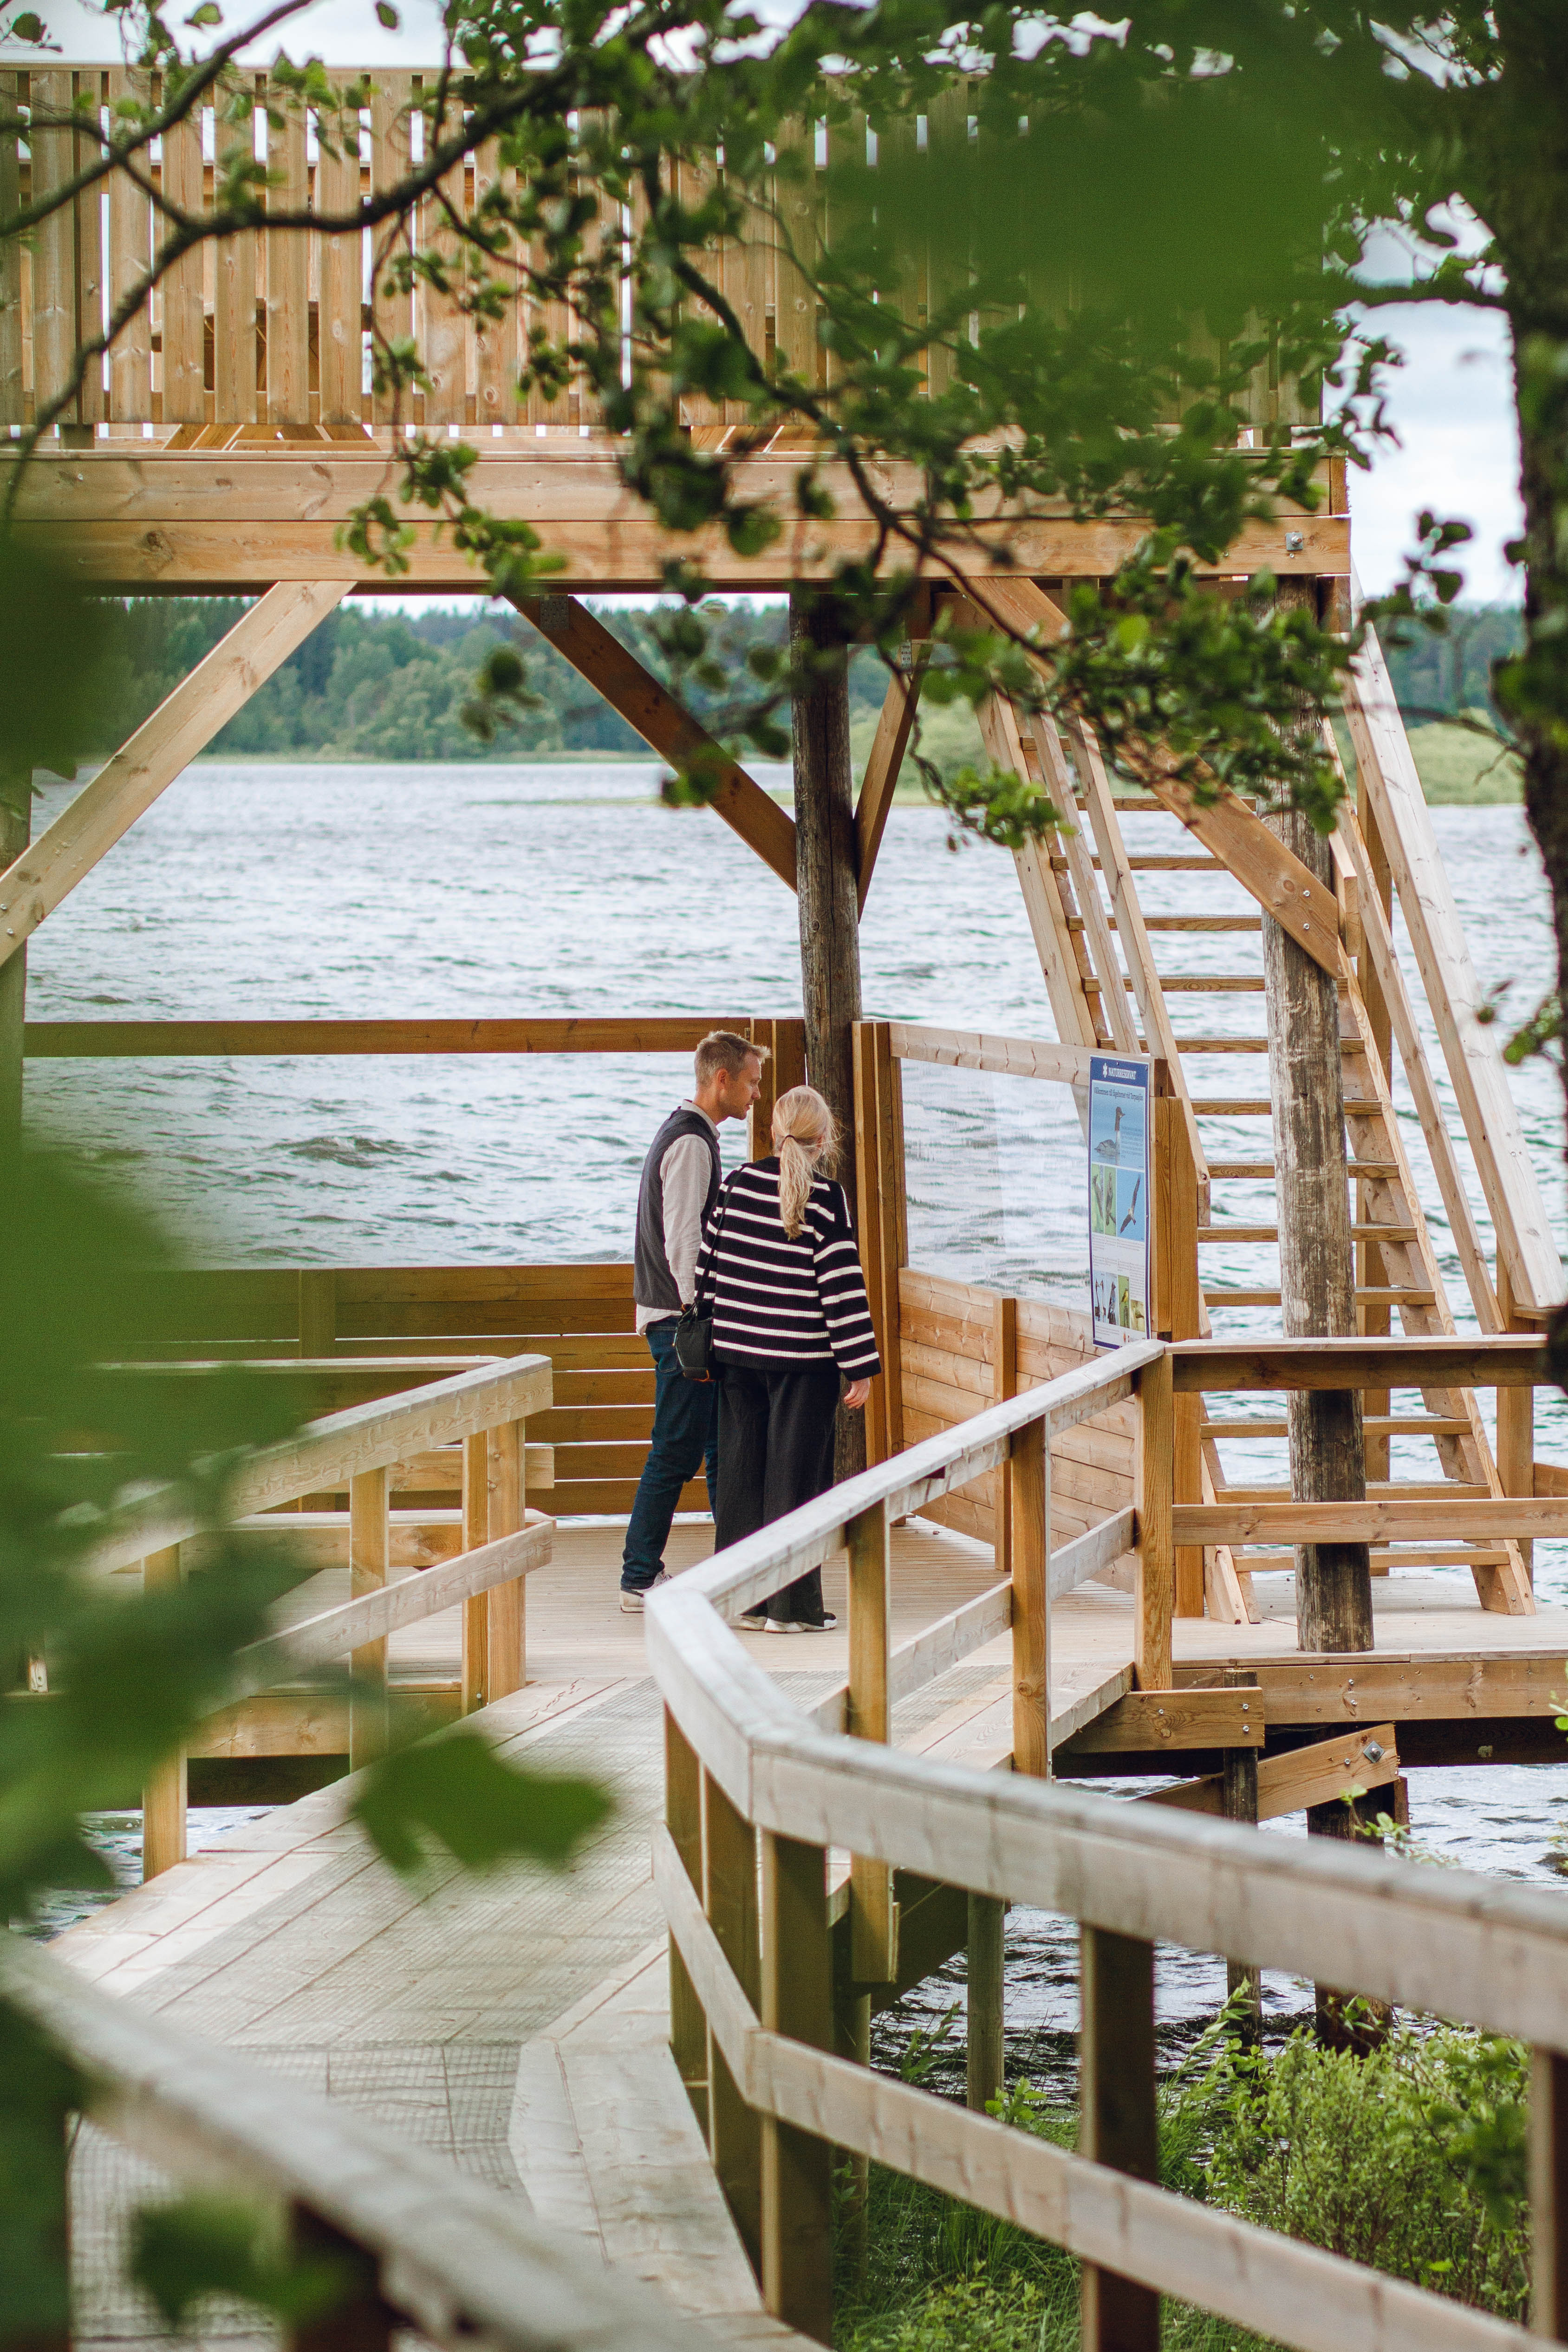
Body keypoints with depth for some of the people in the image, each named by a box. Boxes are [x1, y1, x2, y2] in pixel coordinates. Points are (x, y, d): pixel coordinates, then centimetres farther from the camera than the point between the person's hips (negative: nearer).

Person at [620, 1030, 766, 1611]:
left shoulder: (685, 1133, 17)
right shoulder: (691, 1142, -16)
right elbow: (682, 1244, -21)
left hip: (679, 1317, 11)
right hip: (680, 1321, -11)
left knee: (720, 1445, 13)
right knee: (676, 1452, -7)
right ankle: (640, 1580, -3)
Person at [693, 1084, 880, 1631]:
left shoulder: (738, 1184, 3)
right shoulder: (825, 1200, -11)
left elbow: (709, 1264, 8)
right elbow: (842, 1289, -12)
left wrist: (711, 1326, 20)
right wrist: (860, 1367, -8)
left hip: (735, 1354, 5)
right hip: (801, 1360, -5)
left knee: (740, 1471, 12)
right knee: (795, 1475, 1)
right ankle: (791, 1605, 4)